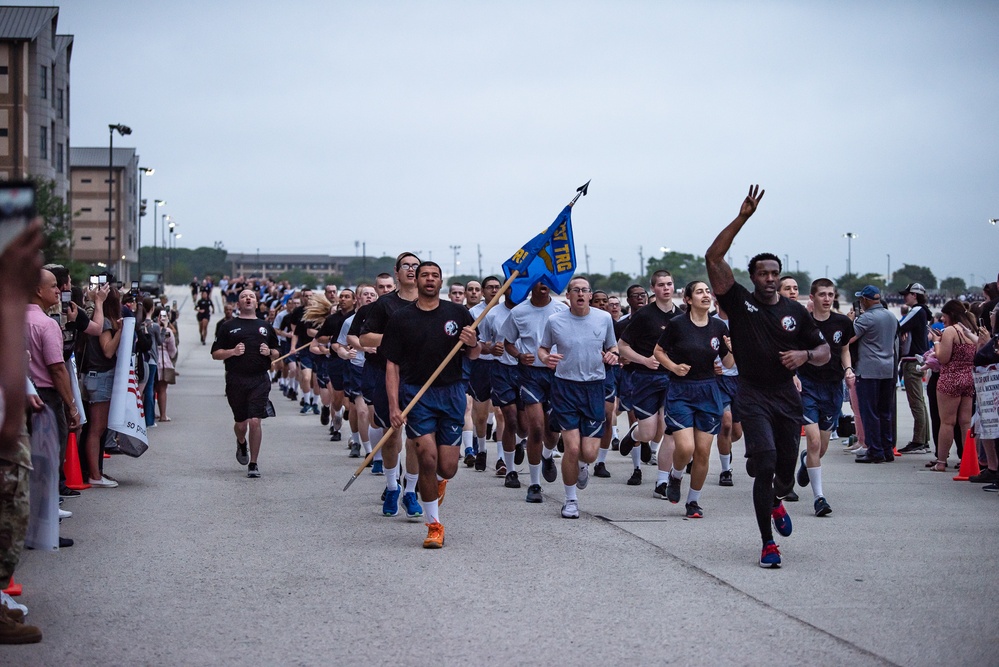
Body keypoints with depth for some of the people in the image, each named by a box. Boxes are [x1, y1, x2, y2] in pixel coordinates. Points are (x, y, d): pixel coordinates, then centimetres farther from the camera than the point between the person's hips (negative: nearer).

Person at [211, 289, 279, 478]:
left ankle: (253, 464, -1)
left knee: (255, 422, -12)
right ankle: (241, 443, 45)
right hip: (236, 381, 0)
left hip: (260, 381, 0)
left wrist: (269, 352, -1)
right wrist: (232, 351, -11)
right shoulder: (229, 326, 9)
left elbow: (276, 354, 21)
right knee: (241, 423, 9)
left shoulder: (265, 327, 15)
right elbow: (215, 353, 6)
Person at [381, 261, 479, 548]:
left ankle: (438, 482, 39)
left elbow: (474, 356, 10)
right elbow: (392, 365, 1)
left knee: (447, 467, -1)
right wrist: (394, 406, -9)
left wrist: (472, 344, -15)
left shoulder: (458, 314, 6)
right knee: (427, 457, -14)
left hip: (451, 393, 2)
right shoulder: (401, 318, 2)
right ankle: (434, 525, -1)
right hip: (416, 393, -1)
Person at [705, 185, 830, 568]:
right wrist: (742, 218, -17)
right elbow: (713, 258, -12)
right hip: (753, 396, -3)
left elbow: (824, 352, 15)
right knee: (765, 464, -15)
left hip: (787, 395, 3)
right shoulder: (740, 302, -2)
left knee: (786, 468, 9)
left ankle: (776, 502, 47)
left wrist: (805, 355, -9)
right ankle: (768, 545, -9)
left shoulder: (795, 312, 7)